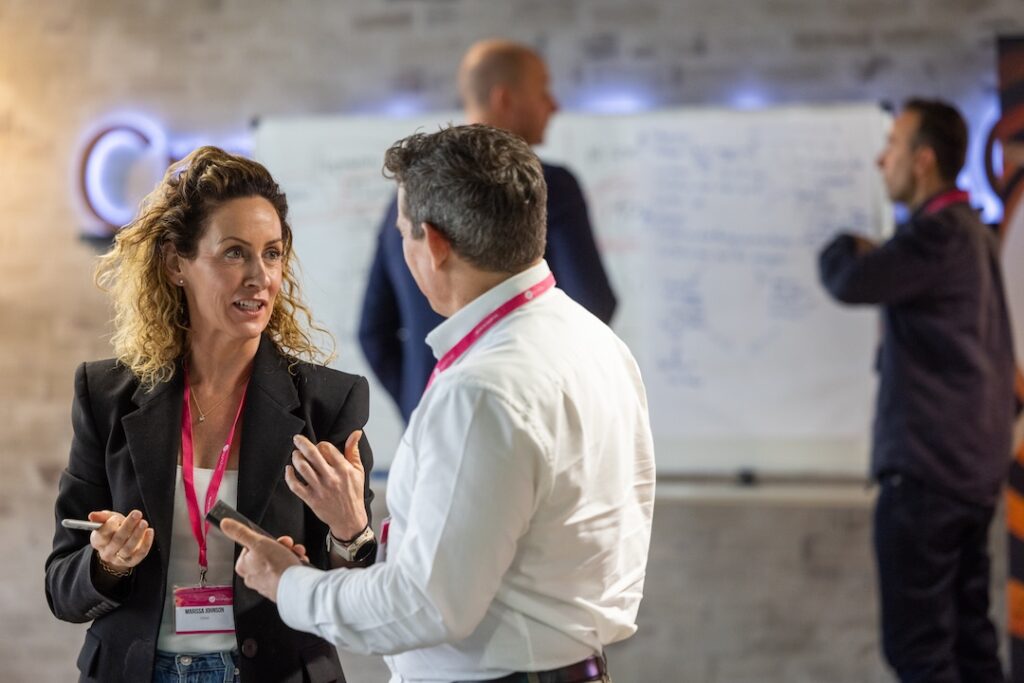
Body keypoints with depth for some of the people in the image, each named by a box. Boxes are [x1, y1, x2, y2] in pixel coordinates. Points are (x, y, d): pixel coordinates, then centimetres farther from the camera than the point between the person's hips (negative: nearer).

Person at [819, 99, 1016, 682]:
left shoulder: (940, 234, -17)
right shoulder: (971, 231, 15)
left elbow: (850, 281, -19)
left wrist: (846, 249, 2)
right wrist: (871, 256, 11)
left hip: (928, 465, -10)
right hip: (974, 463, 10)